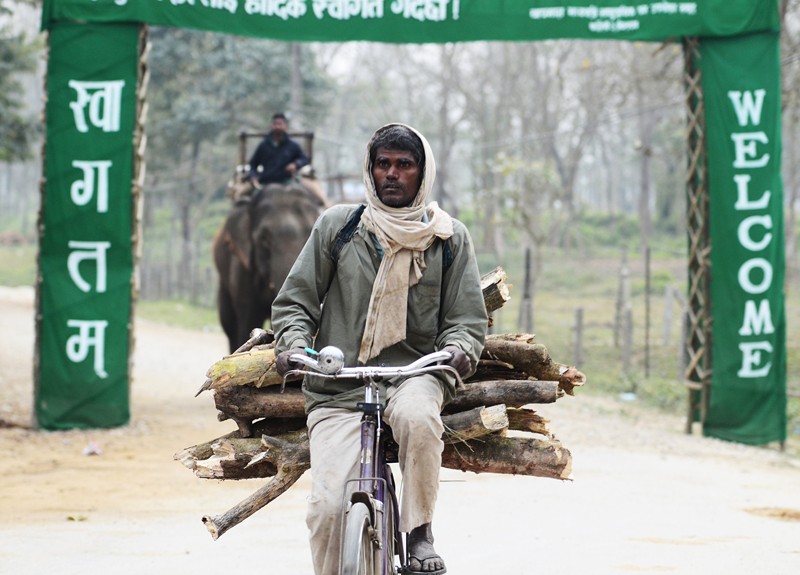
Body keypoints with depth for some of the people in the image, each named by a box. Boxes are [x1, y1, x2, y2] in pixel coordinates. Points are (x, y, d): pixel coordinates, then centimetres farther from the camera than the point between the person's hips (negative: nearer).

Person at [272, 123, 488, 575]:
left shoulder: (449, 237, 9)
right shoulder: (338, 225, 7)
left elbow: (468, 318, 8)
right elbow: (294, 301, 9)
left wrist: (458, 349, -15)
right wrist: (294, 346, -11)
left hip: (414, 373, 0)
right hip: (337, 388, 0)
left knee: (417, 416, -38)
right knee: (328, 506, -20)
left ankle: (420, 534, -19)